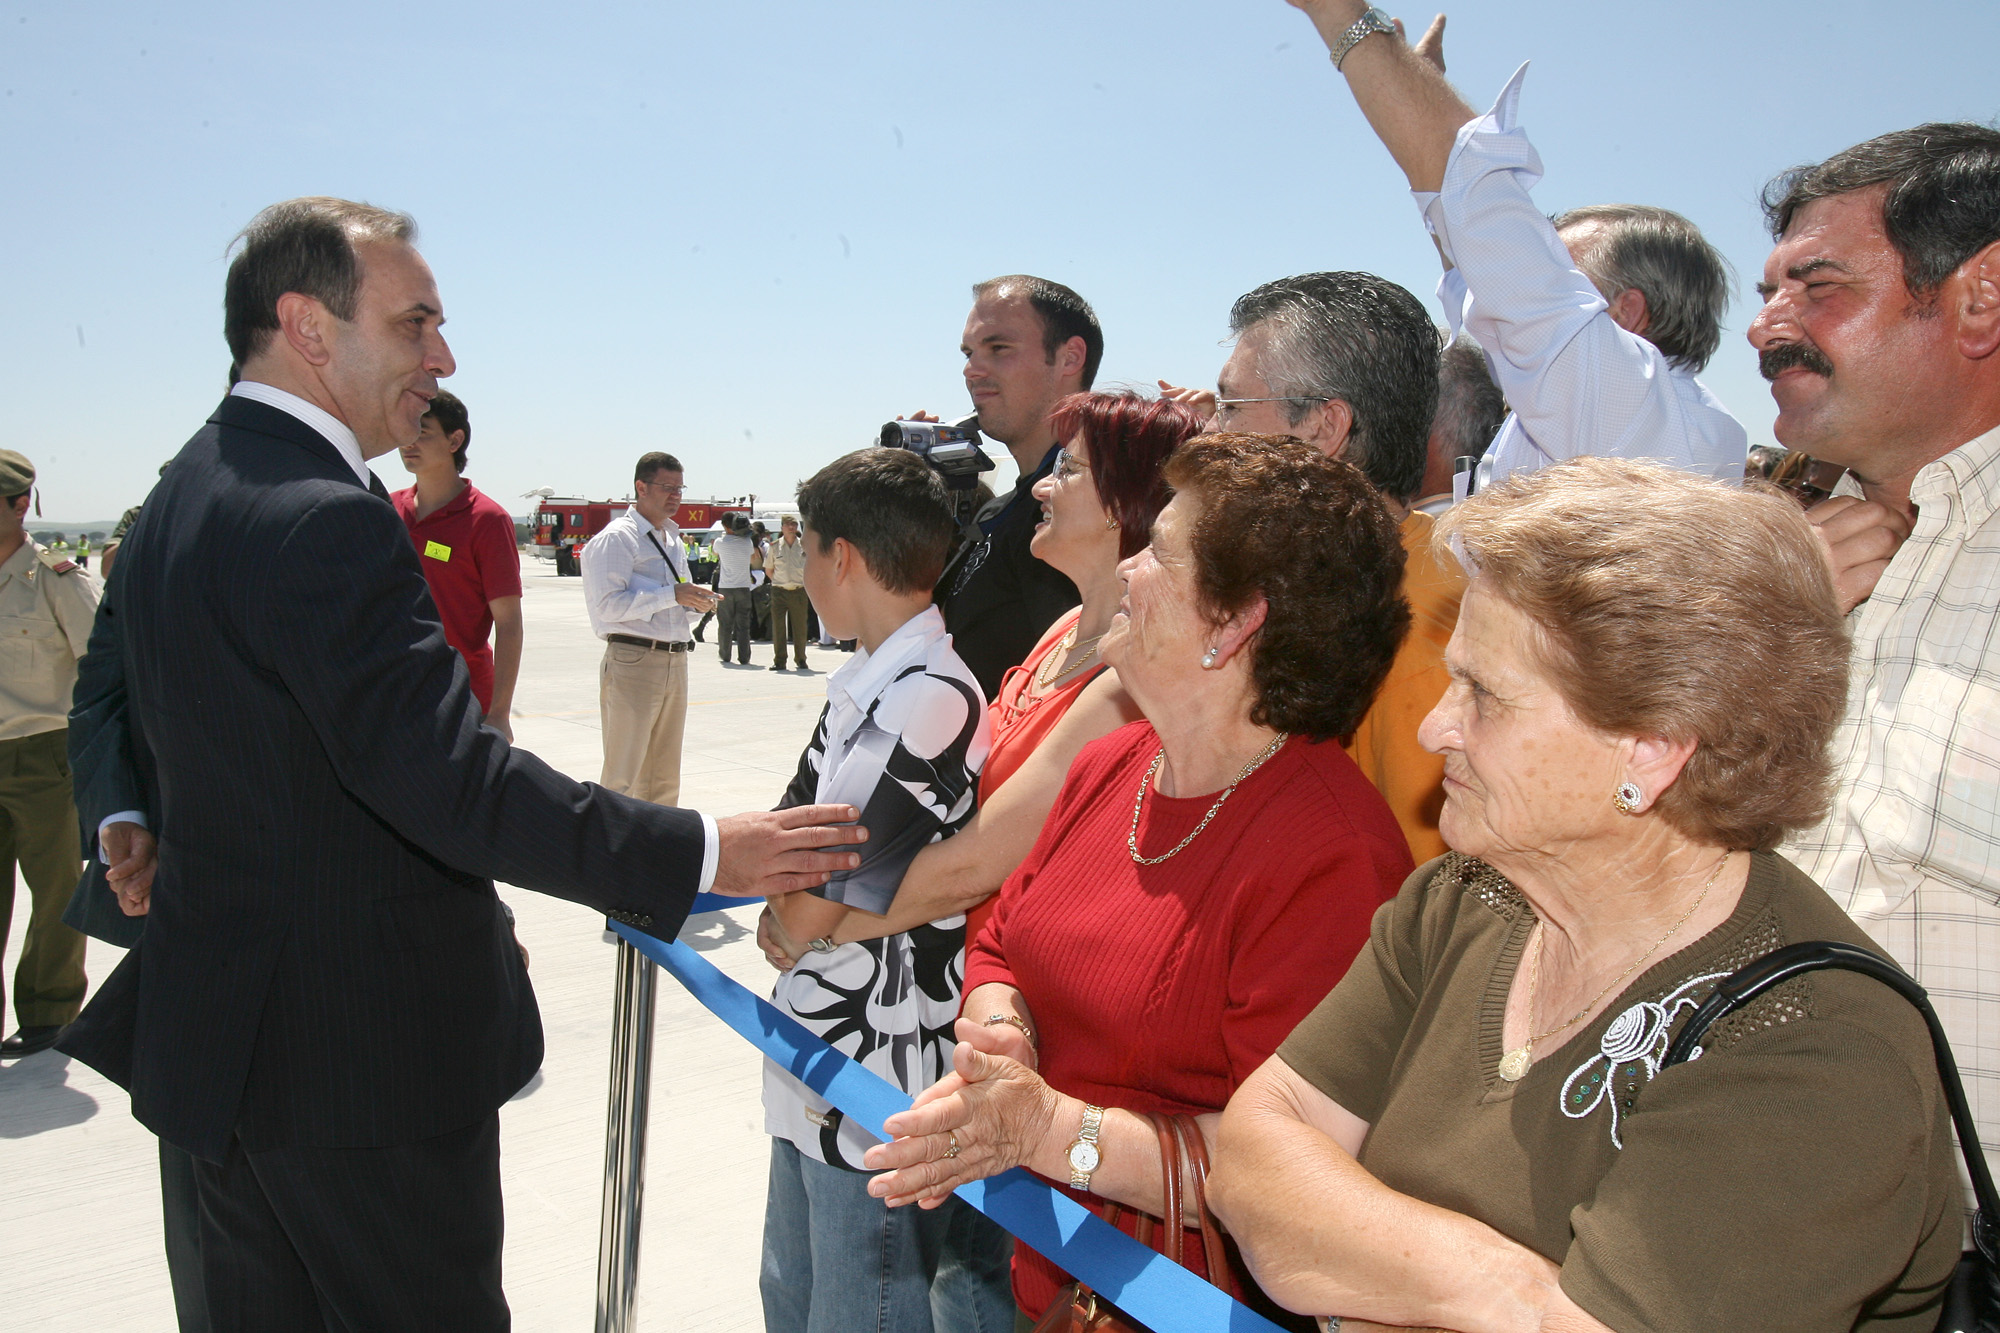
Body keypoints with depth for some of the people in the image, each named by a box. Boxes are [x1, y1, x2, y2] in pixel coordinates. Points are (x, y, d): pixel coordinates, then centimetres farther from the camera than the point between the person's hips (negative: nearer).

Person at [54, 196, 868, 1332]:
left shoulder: (188, 492, 9)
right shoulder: (326, 520, -25)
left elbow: (113, 685, 21)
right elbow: (451, 780, -30)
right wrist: (701, 852, -26)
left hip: (224, 1029, 10)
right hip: (361, 1058, -10)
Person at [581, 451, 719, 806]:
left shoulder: (673, 540, 21)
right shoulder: (616, 538, -6)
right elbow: (608, 604, -17)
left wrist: (697, 600, 8)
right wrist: (673, 596, -20)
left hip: (675, 662, 8)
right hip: (633, 661, -8)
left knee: (665, 776, 13)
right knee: (622, 774, -7)